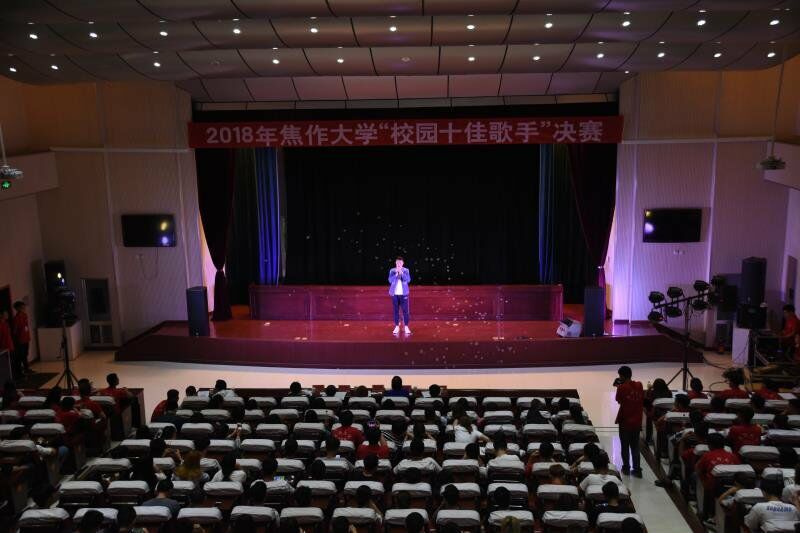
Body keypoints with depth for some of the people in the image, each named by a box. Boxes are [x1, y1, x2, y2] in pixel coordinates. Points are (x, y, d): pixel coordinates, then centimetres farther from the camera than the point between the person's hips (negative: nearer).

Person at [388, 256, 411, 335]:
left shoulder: (406, 270, 1)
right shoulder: (392, 271, 1)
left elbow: (408, 280, -11)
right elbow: (390, 280, -10)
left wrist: (401, 272, -18)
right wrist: (396, 273, -19)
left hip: (404, 293, 0)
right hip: (395, 293, 1)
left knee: (405, 310, -1)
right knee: (396, 310, 4)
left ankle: (406, 327, 6)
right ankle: (397, 327, 10)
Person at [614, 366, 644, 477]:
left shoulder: (622, 387, -15)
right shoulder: (639, 385, -2)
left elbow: (618, 400, -4)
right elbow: (642, 400, 11)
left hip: (625, 422, -4)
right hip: (637, 422, 4)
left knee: (625, 447, 10)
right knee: (635, 446, 12)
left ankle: (626, 468, 17)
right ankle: (637, 470, 11)